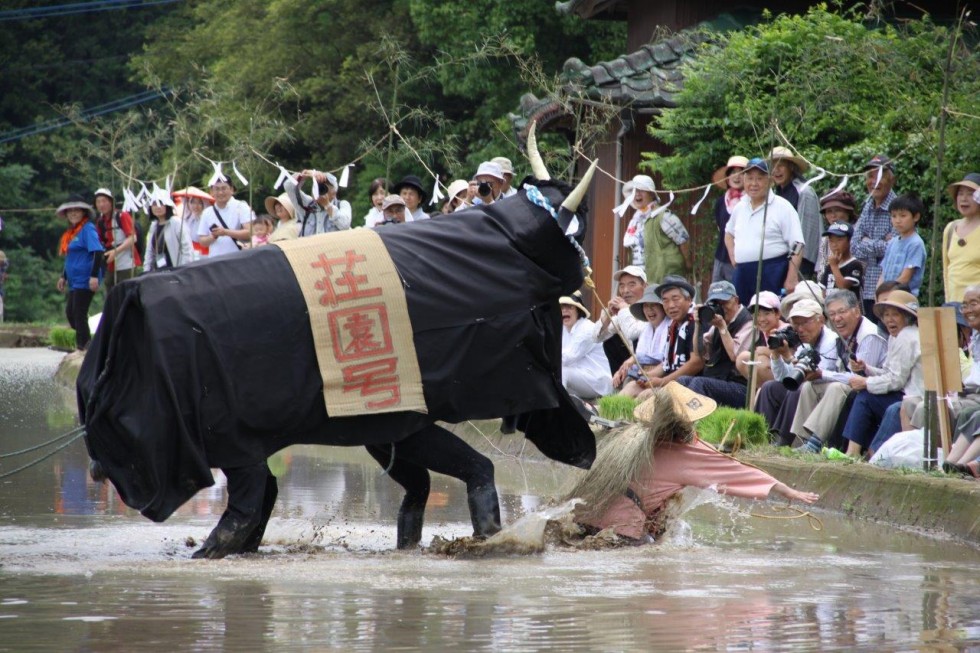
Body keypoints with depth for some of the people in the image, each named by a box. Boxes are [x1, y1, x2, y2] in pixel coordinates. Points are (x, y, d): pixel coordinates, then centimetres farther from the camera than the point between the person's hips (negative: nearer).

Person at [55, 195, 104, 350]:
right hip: (74, 282, 10)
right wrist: (63, 277, 25)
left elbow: (98, 252, -20)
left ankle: (83, 346, -4)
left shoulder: (88, 229, -11)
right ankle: (86, 342, 19)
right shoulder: (71, 232, 17)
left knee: (79, 314, -9)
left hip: (85, 280, -10)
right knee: (70, 313, 12)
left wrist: (94, 276, -27)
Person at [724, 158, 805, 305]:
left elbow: (797, 247, -10)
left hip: (772, 275, -6)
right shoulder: (740, 207, 15)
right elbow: (729, 232, 33)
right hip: (743, 274, 6)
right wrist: (733, 256, 14)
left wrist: (791, 279, -18)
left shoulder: (782, 207, -5)